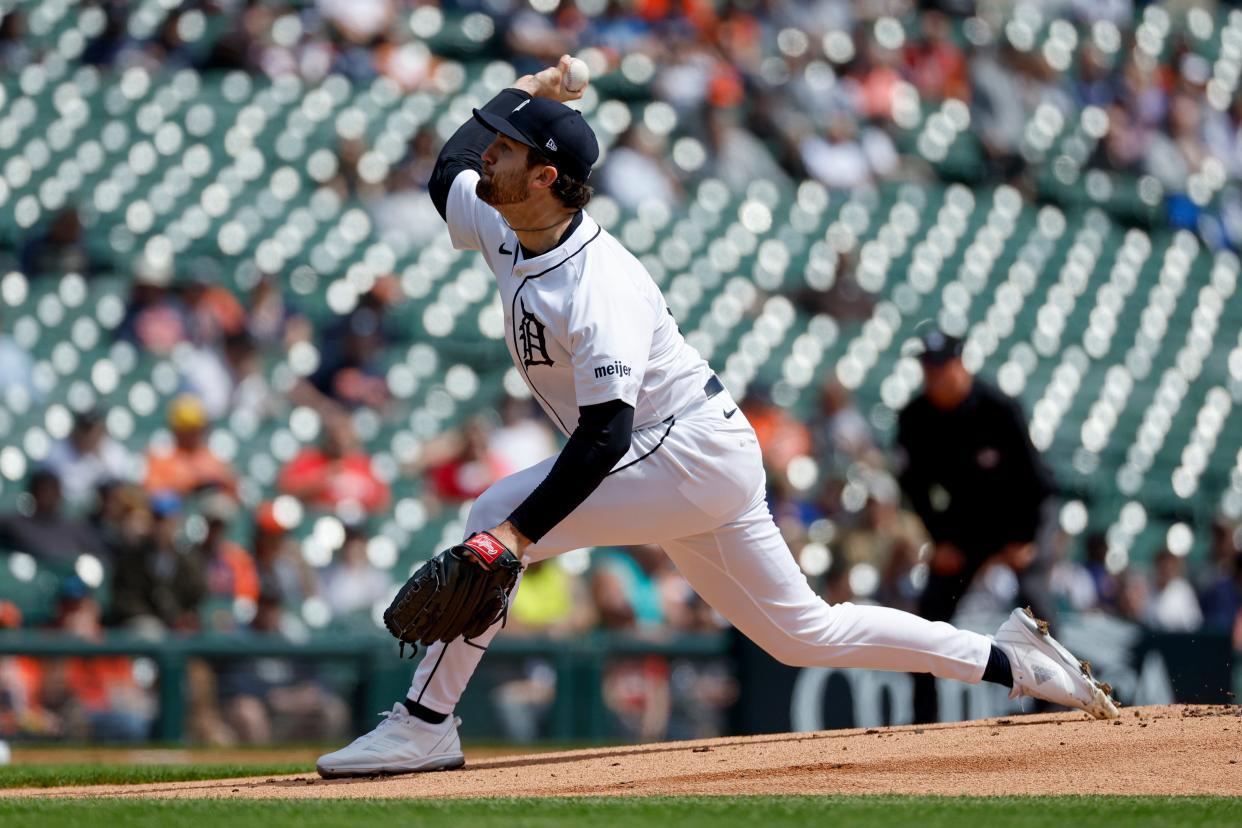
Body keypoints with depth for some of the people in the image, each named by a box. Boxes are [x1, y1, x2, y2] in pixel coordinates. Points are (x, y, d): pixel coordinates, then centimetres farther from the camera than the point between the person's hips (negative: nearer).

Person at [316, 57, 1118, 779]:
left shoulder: (600, 289, -27)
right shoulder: (504, 231, 1)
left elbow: (604, 435, -34)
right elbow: (448, 173, 24)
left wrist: (519, 532, -39)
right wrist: (519, 94, 19)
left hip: (690, 451, -10)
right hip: (701, 464, 10)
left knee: (495, 517, -19)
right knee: (802, 632, 14)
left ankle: (425, 724, -16)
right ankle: (1008, 660, 20)